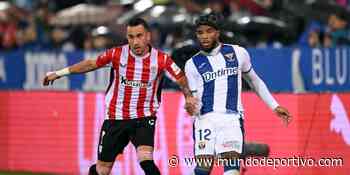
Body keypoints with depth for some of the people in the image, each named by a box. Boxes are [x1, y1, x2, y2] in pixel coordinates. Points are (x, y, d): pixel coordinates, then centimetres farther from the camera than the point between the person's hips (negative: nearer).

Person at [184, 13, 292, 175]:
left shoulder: (237, 53, 8)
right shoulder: (192, 64, 6)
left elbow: (254, 80, 22)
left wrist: (275, 106, 20)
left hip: (231, 118, 0)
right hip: (205, 119, 0)